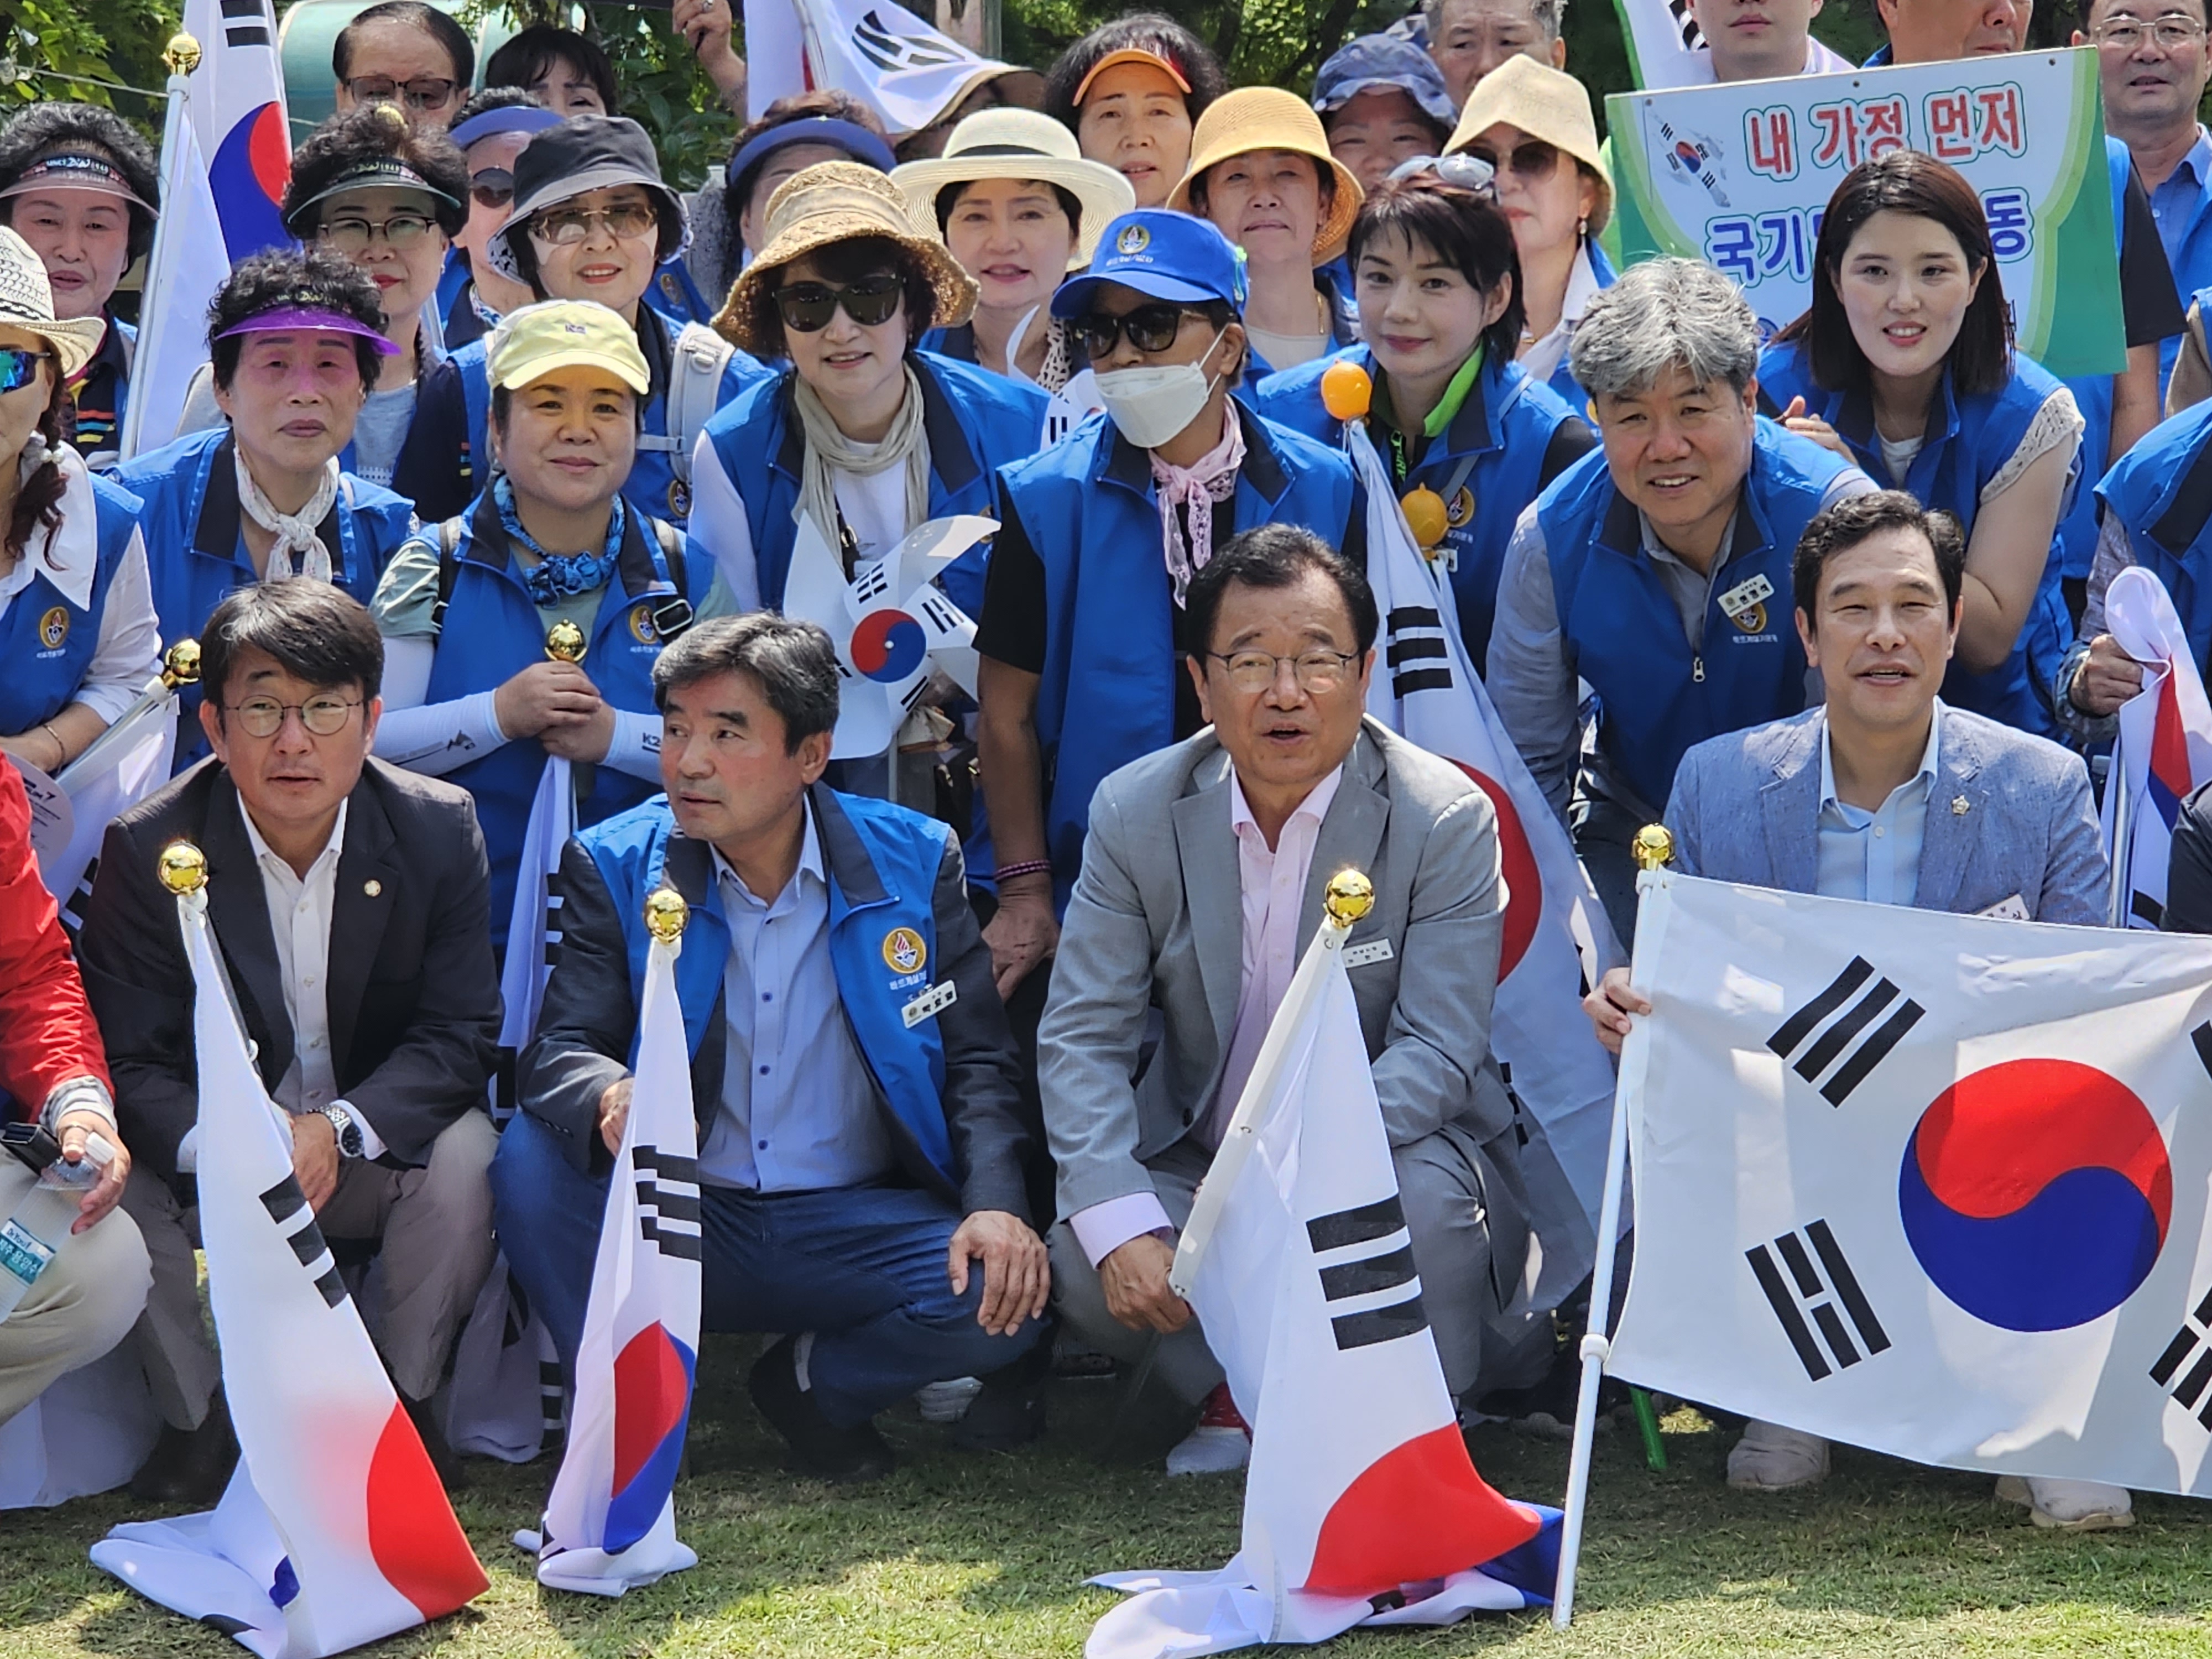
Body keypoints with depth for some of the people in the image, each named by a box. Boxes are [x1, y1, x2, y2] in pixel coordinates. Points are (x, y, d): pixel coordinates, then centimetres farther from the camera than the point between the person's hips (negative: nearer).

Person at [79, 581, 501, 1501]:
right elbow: (132, 1063, -17)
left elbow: (460, 1035, -13)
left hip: (376, 1152, 0)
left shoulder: (440, 829, -11)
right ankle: (202, 1415, -7)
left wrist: (338, 1130, -31)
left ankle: (401, 1396, -7)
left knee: (464, 1155, -30)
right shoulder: (147, 847, -13)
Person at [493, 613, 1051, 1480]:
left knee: (1006, 1294, -27)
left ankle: (812, 1379, 4)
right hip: (678, 1229, 0)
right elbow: (559, 1051, -10)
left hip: (858, 1228, 0)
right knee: (530, 1156, -27)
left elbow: (977, 1061, 1)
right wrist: (613, 1097, -36)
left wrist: (996, 1206, -18)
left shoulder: (914, 861, 0)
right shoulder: (615, 866, -1)